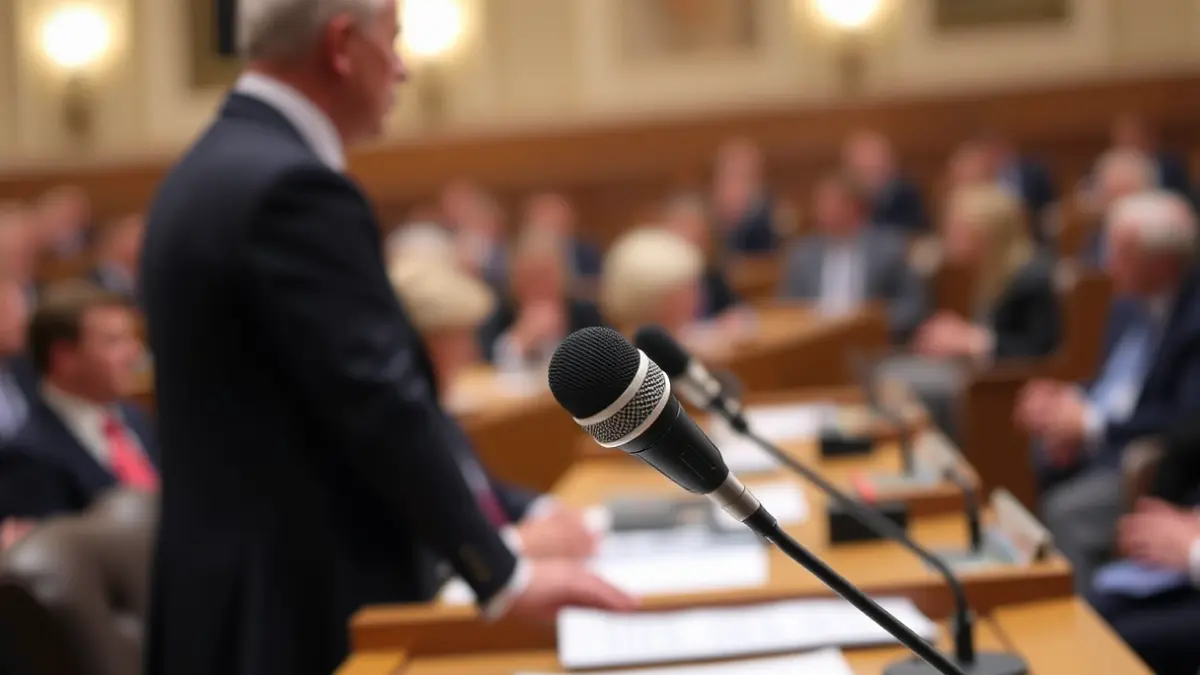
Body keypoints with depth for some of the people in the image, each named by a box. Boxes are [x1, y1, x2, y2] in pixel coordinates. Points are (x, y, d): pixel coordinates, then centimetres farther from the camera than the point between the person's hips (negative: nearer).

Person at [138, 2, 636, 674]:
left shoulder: (209, 170, 12)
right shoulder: (292, 187, -19)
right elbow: (381, 404, -22)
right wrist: (506, 576, -15)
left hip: (249, 595, 10)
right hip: (308, 605, -10)